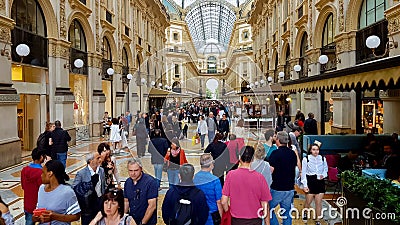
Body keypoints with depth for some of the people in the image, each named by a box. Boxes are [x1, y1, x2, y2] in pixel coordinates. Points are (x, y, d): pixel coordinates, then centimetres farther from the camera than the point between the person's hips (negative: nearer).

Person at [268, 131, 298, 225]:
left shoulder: (275, 153, -16)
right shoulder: (293, 153, 4)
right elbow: (294, 168, 14)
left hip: (277, 188, -6)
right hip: (290, 188, 6)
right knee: (287, 212, 14)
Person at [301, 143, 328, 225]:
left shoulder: (322, 159, 0)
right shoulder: (306, 159, -8)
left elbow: (325, 169, 15)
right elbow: (303, 173, -5)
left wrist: (323, 175, -6)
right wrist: (305, 185, -8)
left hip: (320, 182, 2)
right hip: (310, 182, -2)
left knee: (319, 202, 4)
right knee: (308, 202, 7)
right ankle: (305, 212, 39)